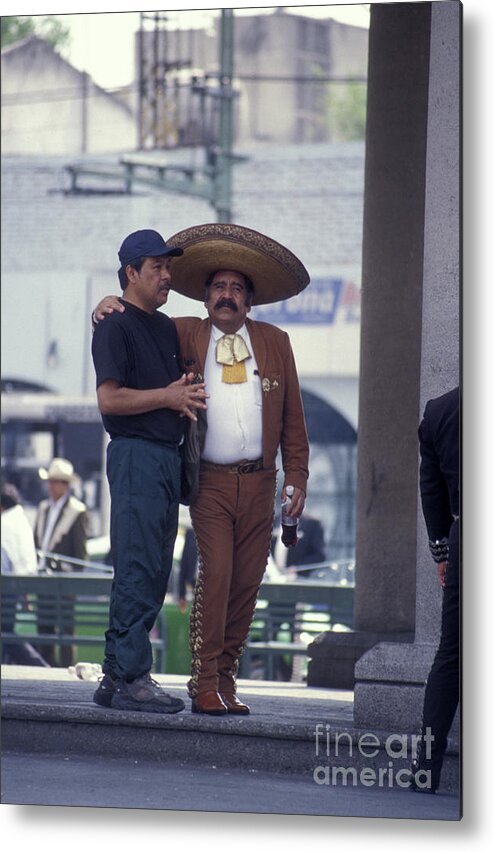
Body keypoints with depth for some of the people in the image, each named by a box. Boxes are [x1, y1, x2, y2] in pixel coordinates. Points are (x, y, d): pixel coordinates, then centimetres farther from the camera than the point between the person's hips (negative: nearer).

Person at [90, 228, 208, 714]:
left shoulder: (166, 328, 20)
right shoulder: (116, 327, -6)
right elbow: (109, 398, -16)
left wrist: (184, 397, 8)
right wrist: (168, 396, -12)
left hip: (168, 455, 9)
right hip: (136, 454, -9)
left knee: (153, 574, 9)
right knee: (138, 571, -11)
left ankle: (116, 677, 13)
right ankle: (130, 679, -10)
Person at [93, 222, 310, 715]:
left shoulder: (274, 343, 11)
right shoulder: (185, 336, 7)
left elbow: (293, 419, 14)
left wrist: (296, 476, 7)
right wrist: (110, 308, -4)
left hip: (259, 484, 2)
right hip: (210, 483, -2)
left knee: (246, 584, 3)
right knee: (215, 574, -15)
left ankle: (226, 679, 13)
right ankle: (205, 686, -13)